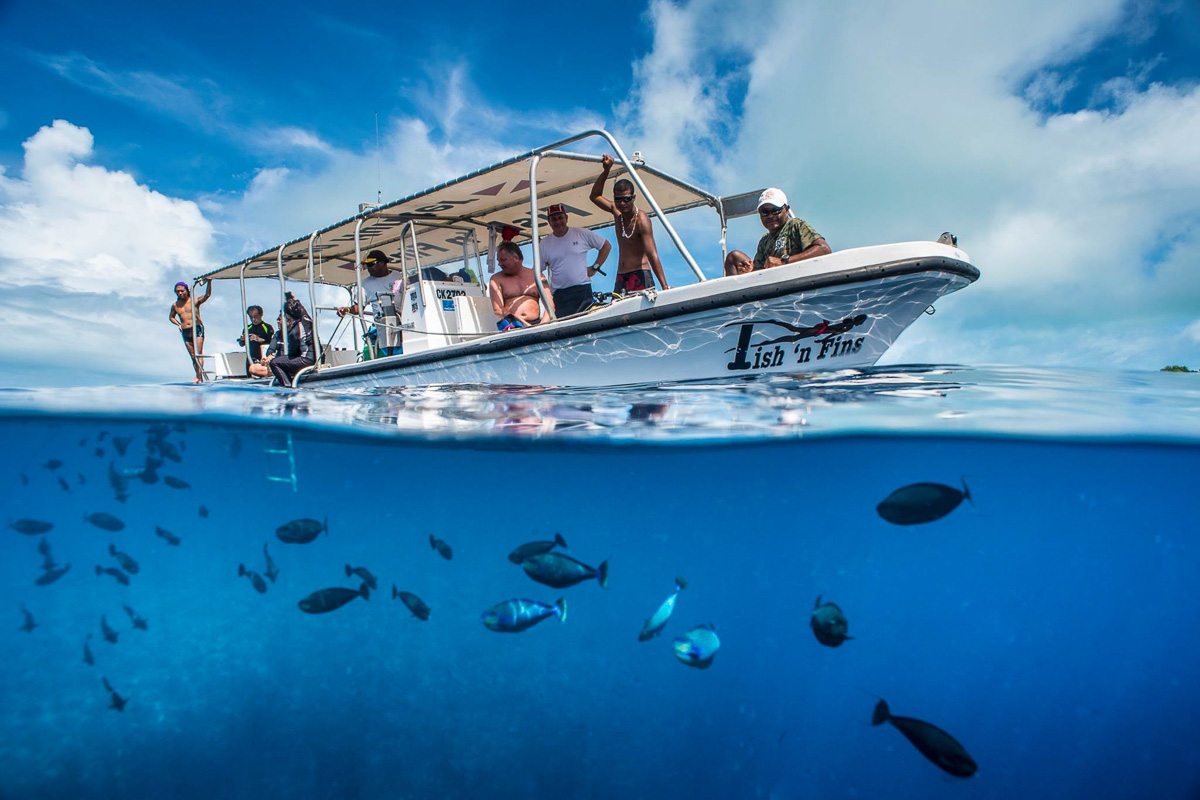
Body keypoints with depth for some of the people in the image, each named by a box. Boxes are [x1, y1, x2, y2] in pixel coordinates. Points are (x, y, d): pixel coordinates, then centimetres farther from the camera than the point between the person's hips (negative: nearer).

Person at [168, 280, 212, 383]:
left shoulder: (195, 301, 2)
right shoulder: (175, 305, 13)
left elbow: (207, 295, -15)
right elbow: (171, 317, 29)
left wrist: (209, 282, -29)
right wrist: (178, 324, 11)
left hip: (197, 329, -4)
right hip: (185, 332, 4)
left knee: (198, 354, -14)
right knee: (193, 356, 3)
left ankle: (199, 375, -19)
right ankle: (200, 377, 6)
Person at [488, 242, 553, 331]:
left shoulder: (536, 276, 17)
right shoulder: (496, 279, 13)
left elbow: (550, 305, 8)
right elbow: (498, 309, -1)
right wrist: (526, 325, -15)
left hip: (536, 323, 2)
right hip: (512, 325, -2)